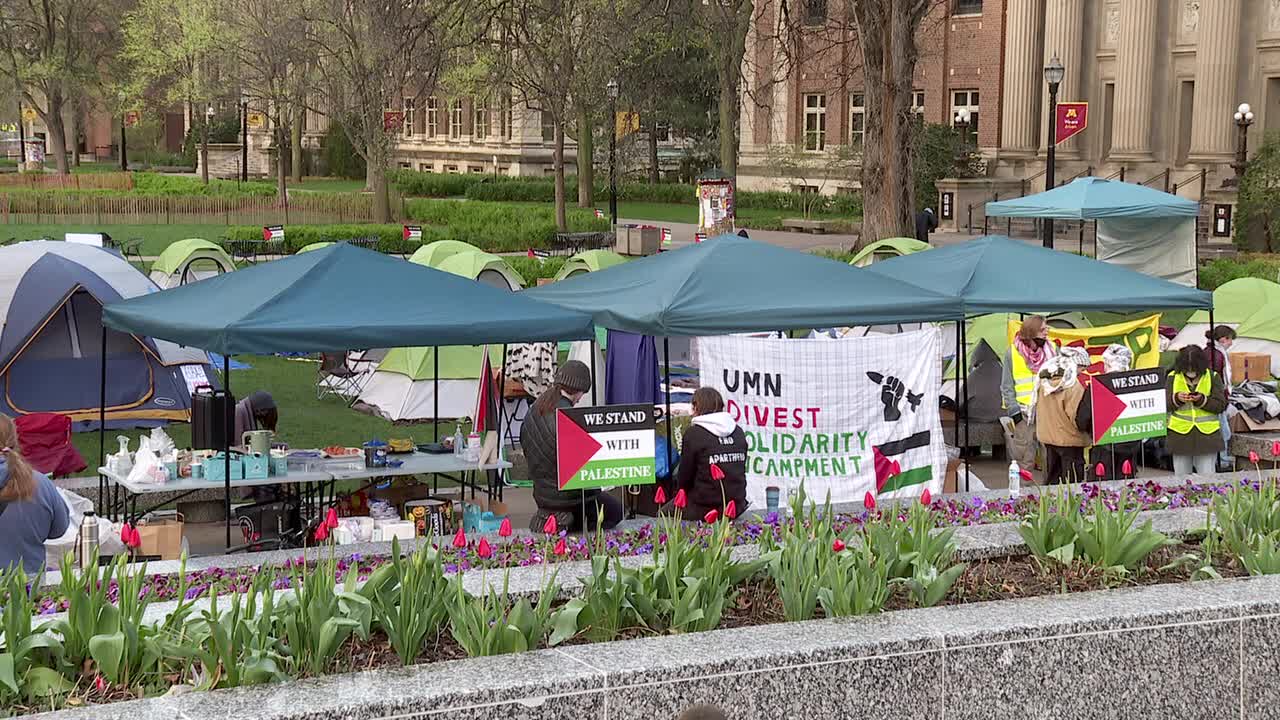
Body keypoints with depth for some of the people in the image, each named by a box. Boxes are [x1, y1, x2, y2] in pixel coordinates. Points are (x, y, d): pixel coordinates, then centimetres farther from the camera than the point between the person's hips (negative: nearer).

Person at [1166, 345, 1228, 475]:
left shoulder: (1212, 377, 0)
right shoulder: (1173, 377, 3)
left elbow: (1221, 405, -4)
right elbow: (1165, 405, 1)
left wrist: (1202, 400, -20)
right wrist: (1177, 398, -19)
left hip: (1207, 434, -1)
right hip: (1180, 434, 1)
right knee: (1181, 478, 8)